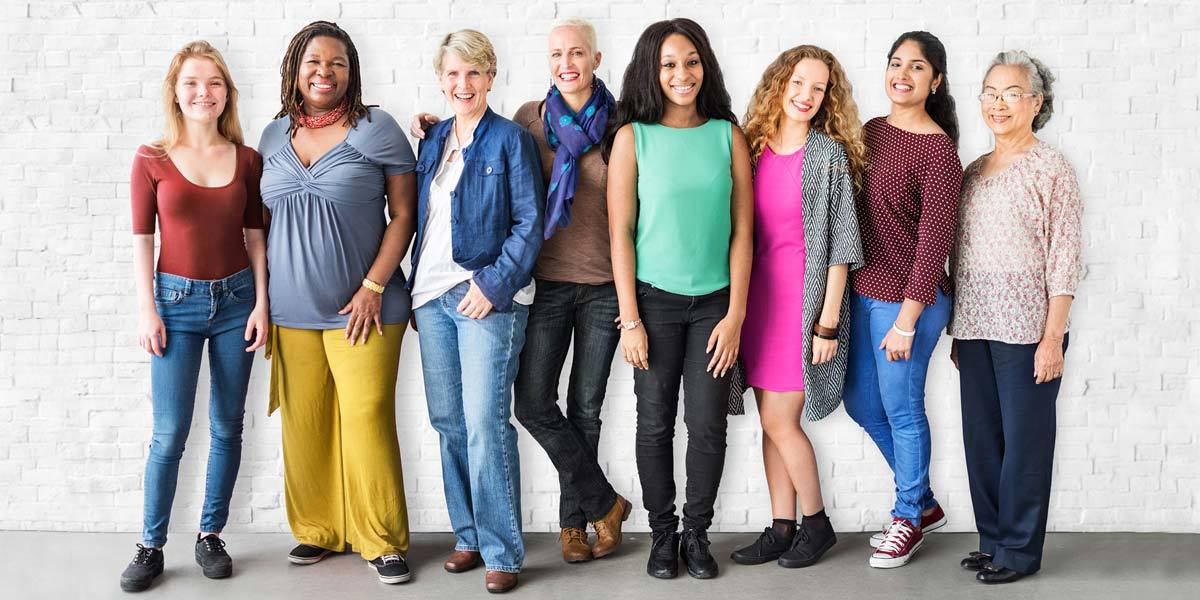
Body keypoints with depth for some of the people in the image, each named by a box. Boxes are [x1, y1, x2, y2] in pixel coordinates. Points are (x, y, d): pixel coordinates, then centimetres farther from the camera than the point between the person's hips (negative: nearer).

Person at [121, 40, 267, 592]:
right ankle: (151, 547, 9)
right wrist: (147, 311, -6)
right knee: (169, 433, -3)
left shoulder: (247, 160, 3)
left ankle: (210, 537, 20)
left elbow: (255, 236, 5)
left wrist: (260, 304, -1)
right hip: (177, 300, -2)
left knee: (227, 427, 7)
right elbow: (142, 240, -1)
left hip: (235, 299, 2)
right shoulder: (152, 160, -2)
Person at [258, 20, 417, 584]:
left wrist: (372, 288, -12)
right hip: (291, 313, 4)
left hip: (359, 310, -4)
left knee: (367, 422, -3)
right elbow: (267, 221, 17)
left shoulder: (376, 129, -4)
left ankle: (384, 542, 9)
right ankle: (316, 530, 24)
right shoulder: (274, 136, 10)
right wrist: (263, 296, 10)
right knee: (304, 426, 8)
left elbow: (403, 215, -5)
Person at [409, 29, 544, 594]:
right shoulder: (432, 140, 14)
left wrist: (493, 283, -16)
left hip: (488, 296, -6)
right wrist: (415, 288, 11)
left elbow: (529, 224, -7)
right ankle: (468, 535, 22)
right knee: (448, 421, 9)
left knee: (485, 424, -9)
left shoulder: (511, 140, -3)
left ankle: (502, 552, -1)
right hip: (432, 294, 6)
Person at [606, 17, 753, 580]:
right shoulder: (634, 136, -1)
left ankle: (697, 533, 20)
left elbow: (742, 230, 2)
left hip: (715, 301, 1)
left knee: (708, 424, 3)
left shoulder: (727, 134, 3)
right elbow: (620, 232, -3)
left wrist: (735, 313, -4)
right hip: (655, 300, -1)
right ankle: (662, 533, 20)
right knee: (655, 424, 5)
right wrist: (629, 318, -7)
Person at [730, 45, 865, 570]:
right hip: (757, 295, 5)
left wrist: (828, 322, -12)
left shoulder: (830, 155, -6)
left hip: (805, 296, -5)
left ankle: (816, 524, 15)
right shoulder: (752, 148, 7)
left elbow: (840, 245, -7)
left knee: (779, 419, -4)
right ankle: (782, 529, 19)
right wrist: (736, 307, 6)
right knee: (771, 421, 9)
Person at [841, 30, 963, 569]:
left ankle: (909, 517, 26)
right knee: (860, 402, 17)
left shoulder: (938, 150, -14)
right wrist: (846, 290, 12)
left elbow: (934, 240, -16)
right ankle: (924, 502, 35)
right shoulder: (872, 132, 7)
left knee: (901, 409, 4)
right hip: (862, 288, 8)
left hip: (908, 298, -8)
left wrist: (906, 321, -18)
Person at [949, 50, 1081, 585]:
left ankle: (1018, 549, 11)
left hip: (1026, 329, -6)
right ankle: (992, 539, 22)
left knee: (1024, 438, 0)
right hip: (975, 328, 6)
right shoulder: (973, 173, 13)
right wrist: (958, 332, 12)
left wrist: (1052, 338, -14)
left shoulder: (1052, 169, -4)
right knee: (981, 437, 10)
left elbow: (1064, 260, -8)